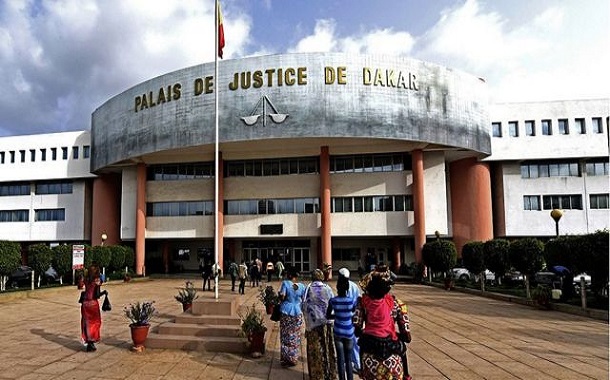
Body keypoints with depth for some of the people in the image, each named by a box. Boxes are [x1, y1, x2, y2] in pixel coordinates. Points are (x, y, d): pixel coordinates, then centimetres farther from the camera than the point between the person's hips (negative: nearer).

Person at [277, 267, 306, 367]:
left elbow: (282, 297, -14)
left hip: (286, 313, -2)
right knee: (295, 337, 12)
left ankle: (286, 359, 11)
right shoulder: (301, 286, 0)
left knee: (286, 337, 7)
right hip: (298, 313, 2)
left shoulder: (285, 283, -9)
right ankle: (294, 359, 18)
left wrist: (279, 293, 7)